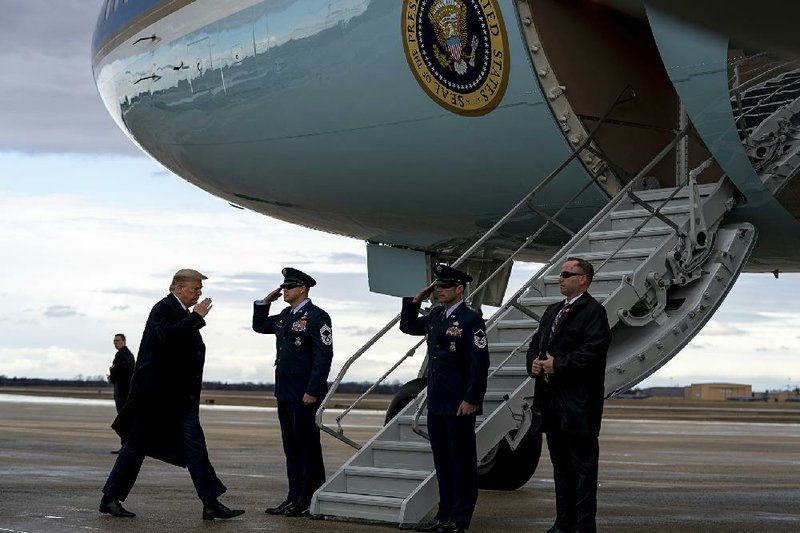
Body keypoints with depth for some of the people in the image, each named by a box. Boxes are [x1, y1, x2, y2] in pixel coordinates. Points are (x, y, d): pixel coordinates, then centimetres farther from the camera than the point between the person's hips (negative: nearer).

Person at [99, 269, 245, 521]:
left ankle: (211, 503, -3)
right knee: (136, 445, 2)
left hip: (180, 395, 8)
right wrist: (196, 317, -23)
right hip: (156, 393, -8)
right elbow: (168, 335, -29)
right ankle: (110, 499, 14)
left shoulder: (185, 314, 14)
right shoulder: (164, 308, -10)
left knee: (194, 446, 0)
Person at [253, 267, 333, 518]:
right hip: (285, 393, 9)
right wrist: (265, 301, 15)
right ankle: (295, 498, 19)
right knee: (291, 447, 12)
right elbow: (259, 326, 30)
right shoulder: (285, 316, 15)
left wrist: (312, 392, -21)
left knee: (308, 446, -2)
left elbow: (323, 356, -17)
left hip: (305, 394, -9)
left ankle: (311, 501, 4)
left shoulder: (317, 316, -11)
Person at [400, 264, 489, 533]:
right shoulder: (436, 316, 11)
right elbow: (407, 326, 25)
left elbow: (480, 364, -16)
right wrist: (417, 298, 11)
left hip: (459, 406, -8)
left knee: (461, 461, 1)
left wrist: (471, 400, -18)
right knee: (442, 460, 13)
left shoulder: (471, 320, -12)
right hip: (436, 403, 8)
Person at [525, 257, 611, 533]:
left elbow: (592, 351, -19)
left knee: (583, 465, -2)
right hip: (552, 401, 9)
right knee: (560, 464, 14)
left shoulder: (593, 311, -8)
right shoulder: (552, 311, 19)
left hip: (579, 404, -8)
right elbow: (536, 343, 21)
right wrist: (533, 362, 0)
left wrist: (558, 364, -17)